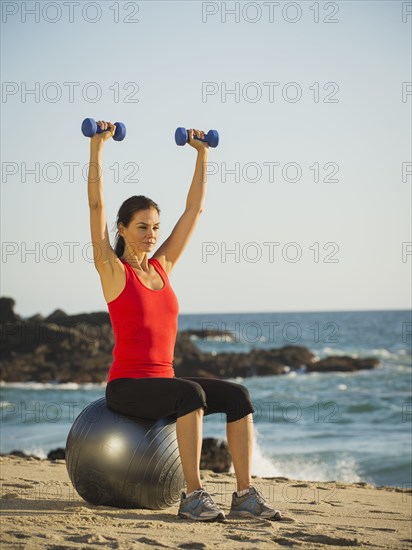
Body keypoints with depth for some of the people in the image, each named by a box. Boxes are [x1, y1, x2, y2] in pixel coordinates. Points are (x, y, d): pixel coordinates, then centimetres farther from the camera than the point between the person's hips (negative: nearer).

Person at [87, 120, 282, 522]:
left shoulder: (162, 265, 13)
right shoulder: (112, 271, -3)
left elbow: (194, 209, 15)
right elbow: (96, 205, -12)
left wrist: (202, 154, 16)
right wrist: (97, 147, -13)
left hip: (163, 382, 6)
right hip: (126, 386, -6)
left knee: (237, 396, -16)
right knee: (191, 393, -35)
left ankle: (245, 495, -17)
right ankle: (192, 497, -30)